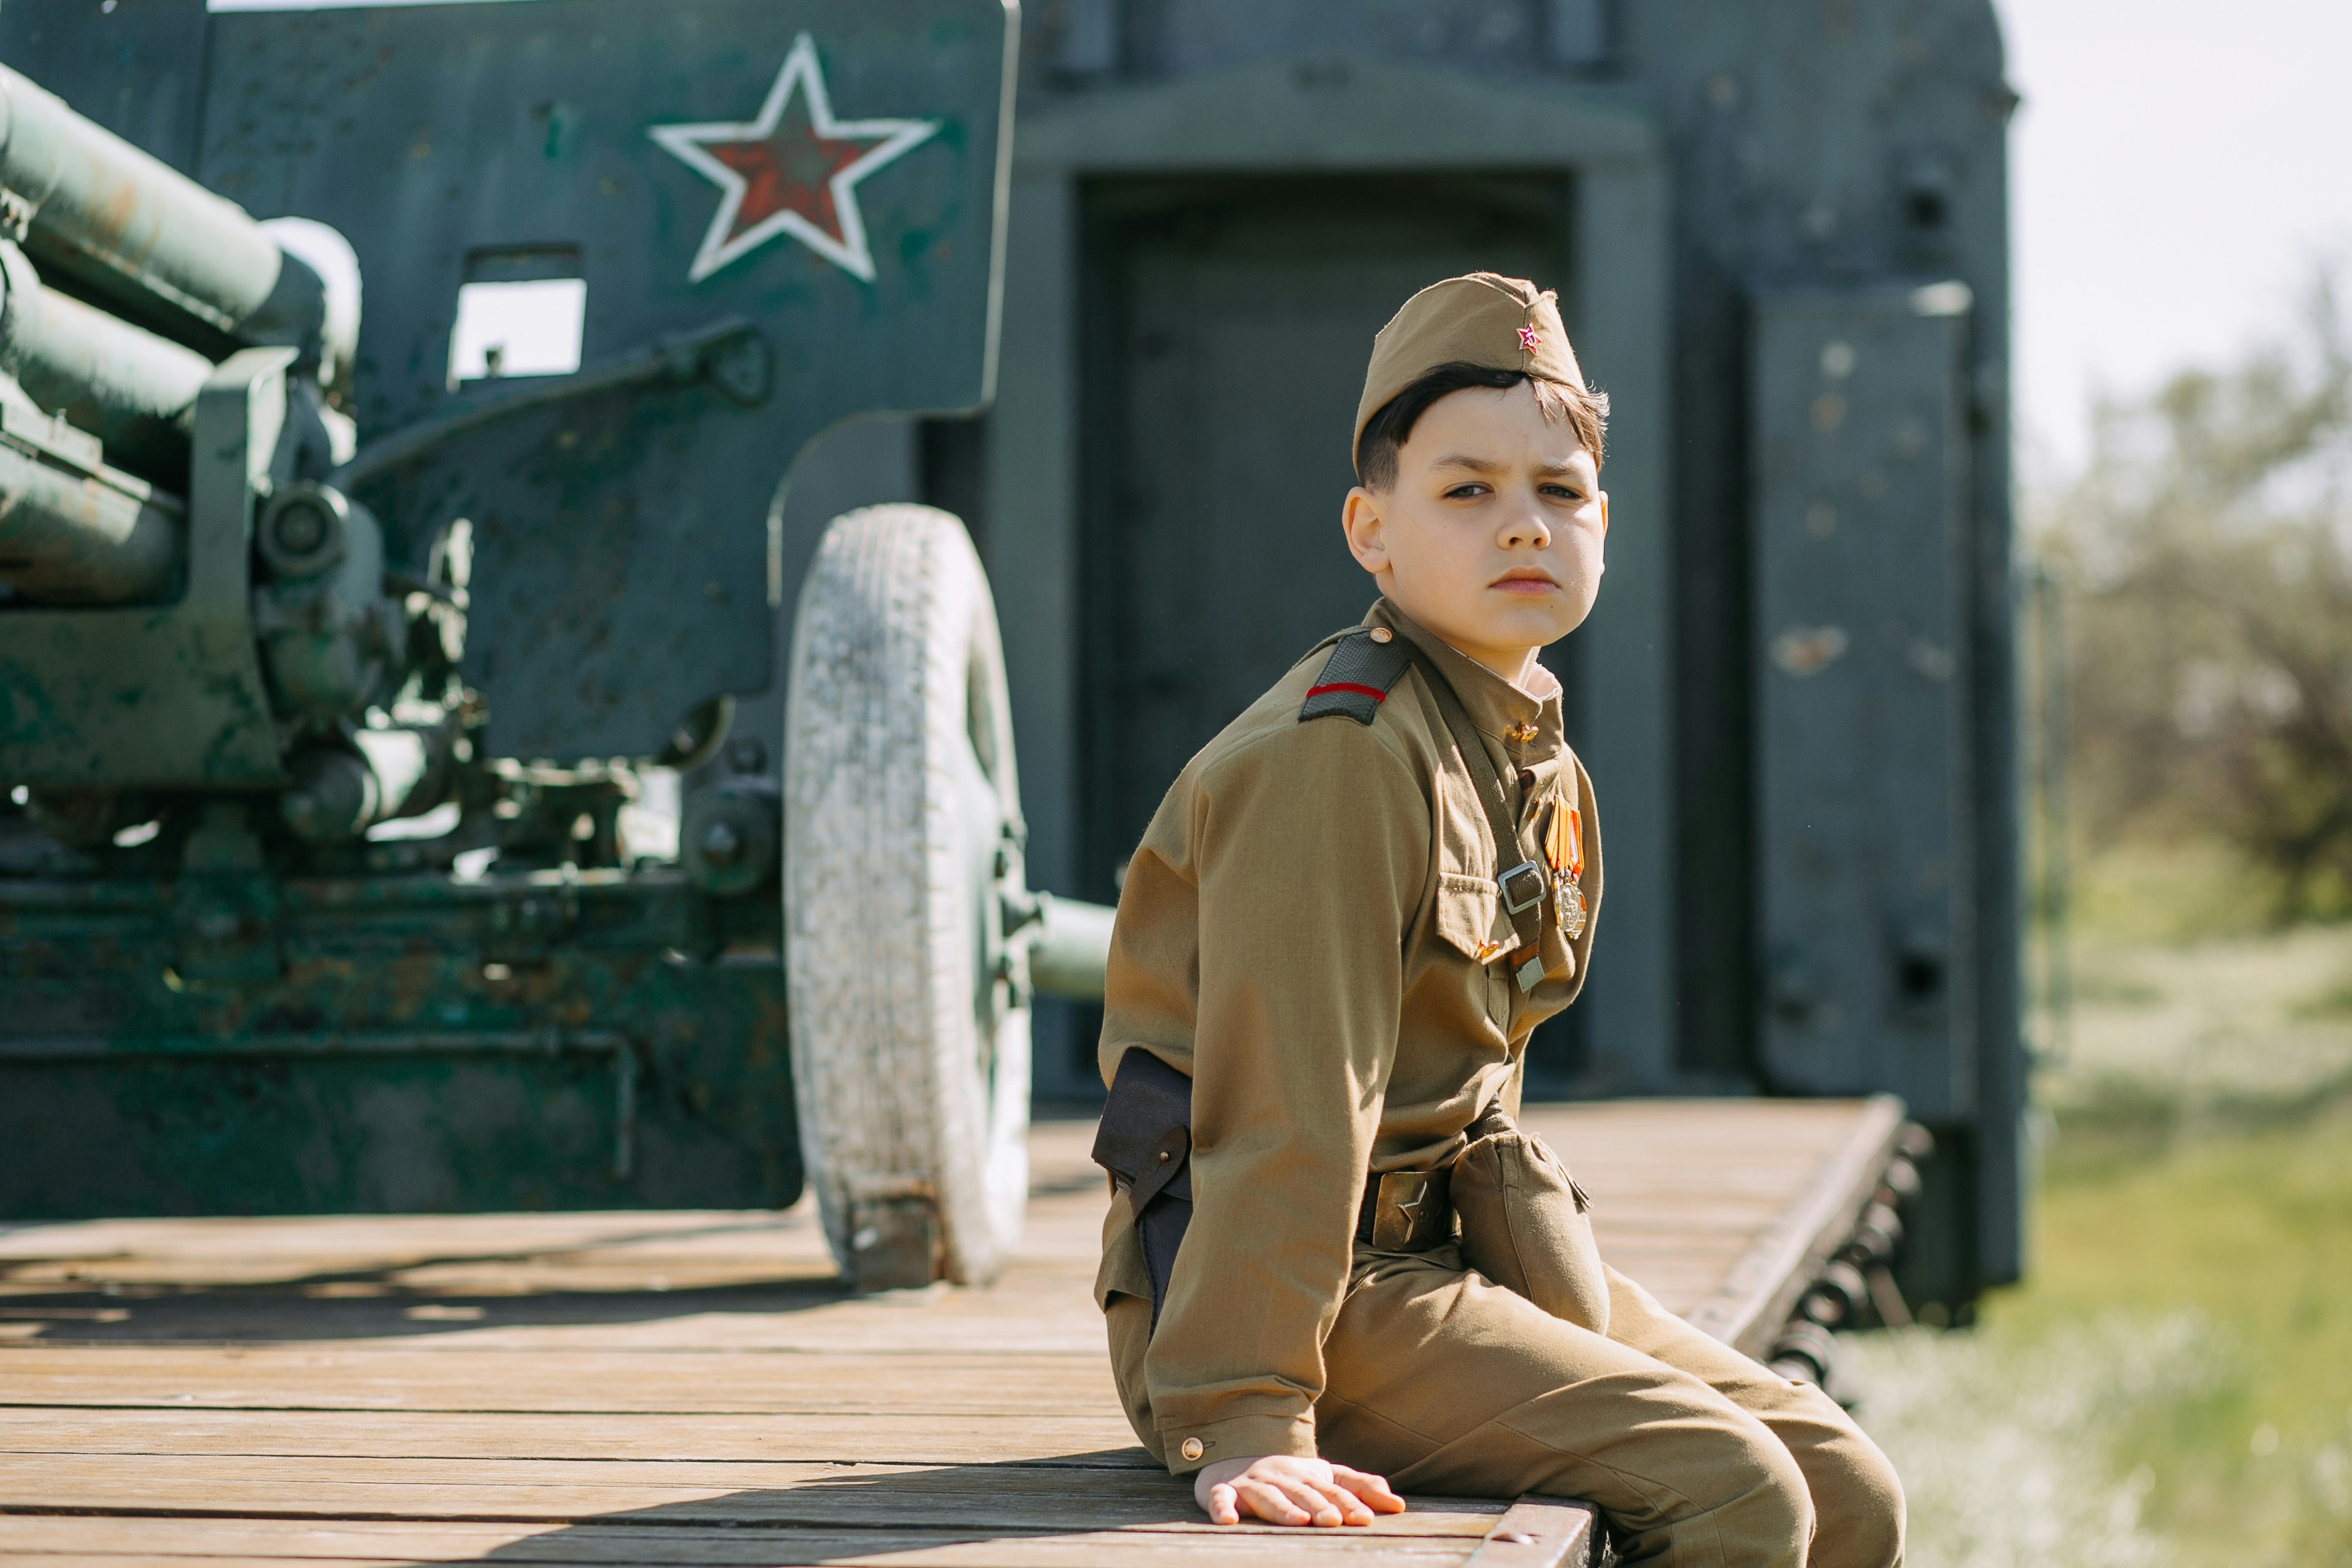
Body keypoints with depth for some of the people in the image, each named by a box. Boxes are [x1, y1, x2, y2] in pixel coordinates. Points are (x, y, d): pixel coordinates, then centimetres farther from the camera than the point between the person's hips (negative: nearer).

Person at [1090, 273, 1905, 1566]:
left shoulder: (1536, 758, 11)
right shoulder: (1341, 754, -19)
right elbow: (1284, 1100, -25)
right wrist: (1242, 1422, -27)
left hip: (1453, 1255, 9)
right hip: (1290, 1274, -9)